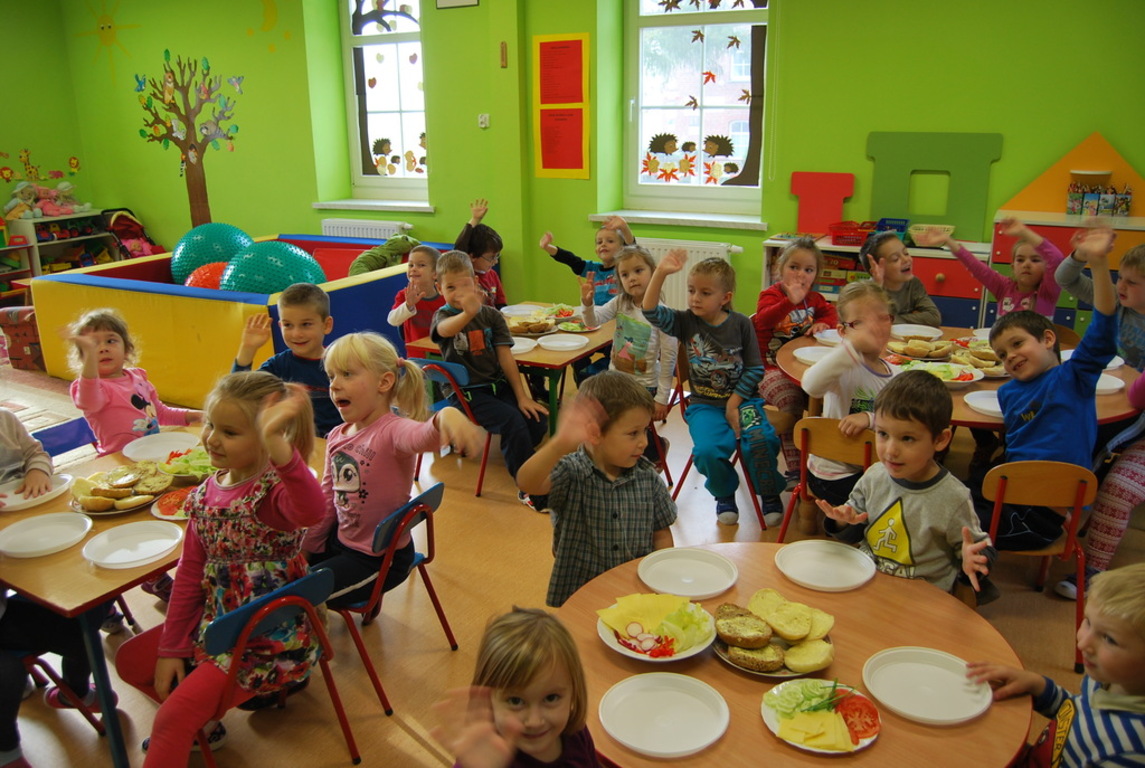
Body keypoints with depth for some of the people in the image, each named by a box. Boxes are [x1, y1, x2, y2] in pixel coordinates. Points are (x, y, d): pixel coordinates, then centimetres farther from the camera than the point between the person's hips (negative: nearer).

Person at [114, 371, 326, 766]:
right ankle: (202, 724, 29)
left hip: (273, 638, -9)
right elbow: (190, 572, 8)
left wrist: (278, 444, -65)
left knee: (175, 716, -12)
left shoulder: (274, 489, -25)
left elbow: (311, 511, -52)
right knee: (131, 659, 17)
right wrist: (172, 648, 10)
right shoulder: (207, 492, 0)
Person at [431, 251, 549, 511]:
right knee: (513, 420, -27)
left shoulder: (491, 315, 6)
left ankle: (514, 457, 12)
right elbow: (445, 330, -32)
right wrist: (467, 313, -55)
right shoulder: (443, 315, -4)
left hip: (497, 384, 4)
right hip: (465, 392, -4)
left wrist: (521, 396, -7)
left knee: (538, 419, -19)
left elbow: (505, 357, 2)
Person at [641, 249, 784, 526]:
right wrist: (660, 273, -28)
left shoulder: (740, 324, -2)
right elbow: (651, 312, -17)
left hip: (741, 399, 0)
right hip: (705, 404, 0)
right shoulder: (686, 321, -1)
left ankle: (770, 495, 6)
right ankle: (725, 495, 8)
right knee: (708, 450, -26)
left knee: (760, 440, -26)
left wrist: (734, 402, -7)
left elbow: (755, 368, 1)